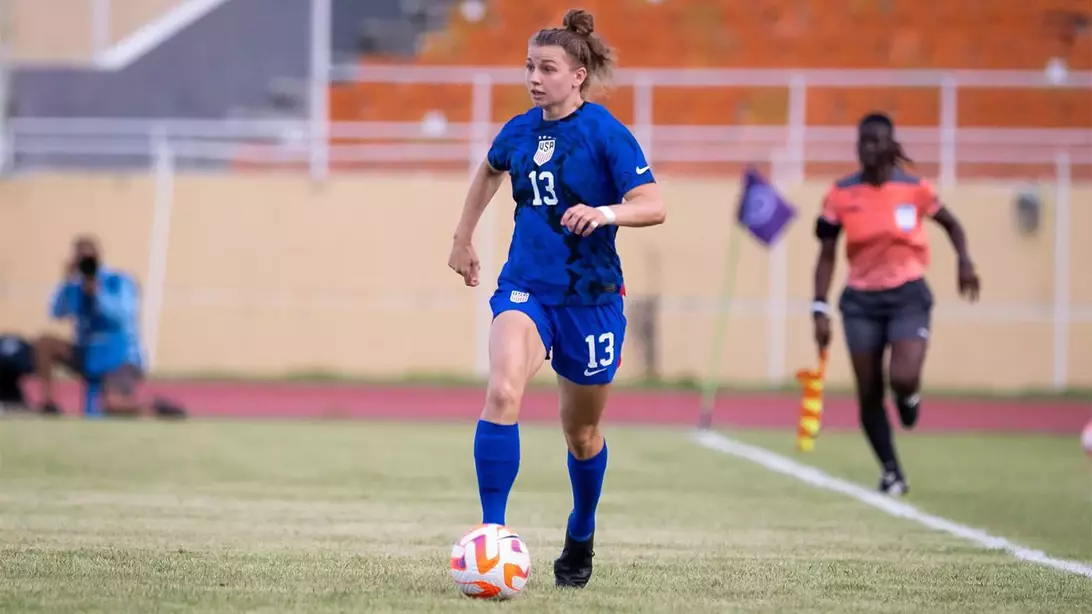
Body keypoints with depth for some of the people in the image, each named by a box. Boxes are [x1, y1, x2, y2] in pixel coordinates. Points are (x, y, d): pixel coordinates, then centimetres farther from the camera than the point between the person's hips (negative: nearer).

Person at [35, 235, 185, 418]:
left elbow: (123, 315, -22)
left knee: (113, 405, -33)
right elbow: (57, 313, -12)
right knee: (44, 343, -13)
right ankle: (48, 403, -8)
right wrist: (67, 281, -20)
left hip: (121, 360, -5)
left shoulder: (120, 281, -7)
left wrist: (97, 292, -29)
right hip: (89, 358, 5)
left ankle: (157, 408, -4)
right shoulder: (75, 287, 3)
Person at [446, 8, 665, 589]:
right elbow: (489, 172, 27)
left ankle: (580, 540, 39)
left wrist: (605, 213, -38)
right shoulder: (519, 131, 4)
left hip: (590, 296, -3)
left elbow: (653, 205, -20)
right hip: (525, 289, 3)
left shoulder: (606, 133, -11)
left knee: (581, 432, 13)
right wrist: (463, 237, 29)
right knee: (502, 393, -25)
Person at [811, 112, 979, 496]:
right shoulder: (841, 194, -4)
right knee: (868, 393, 1)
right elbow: (826, 255, 2)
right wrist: (820, 309, -5)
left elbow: (950, 223, 12)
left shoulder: (914, 189, -5)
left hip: (908, 295, -1)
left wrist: (964, 261, -5)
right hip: (861, 300, 2)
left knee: (903, 378, -22)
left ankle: (908, 395, 17)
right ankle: (891, 472, 18)